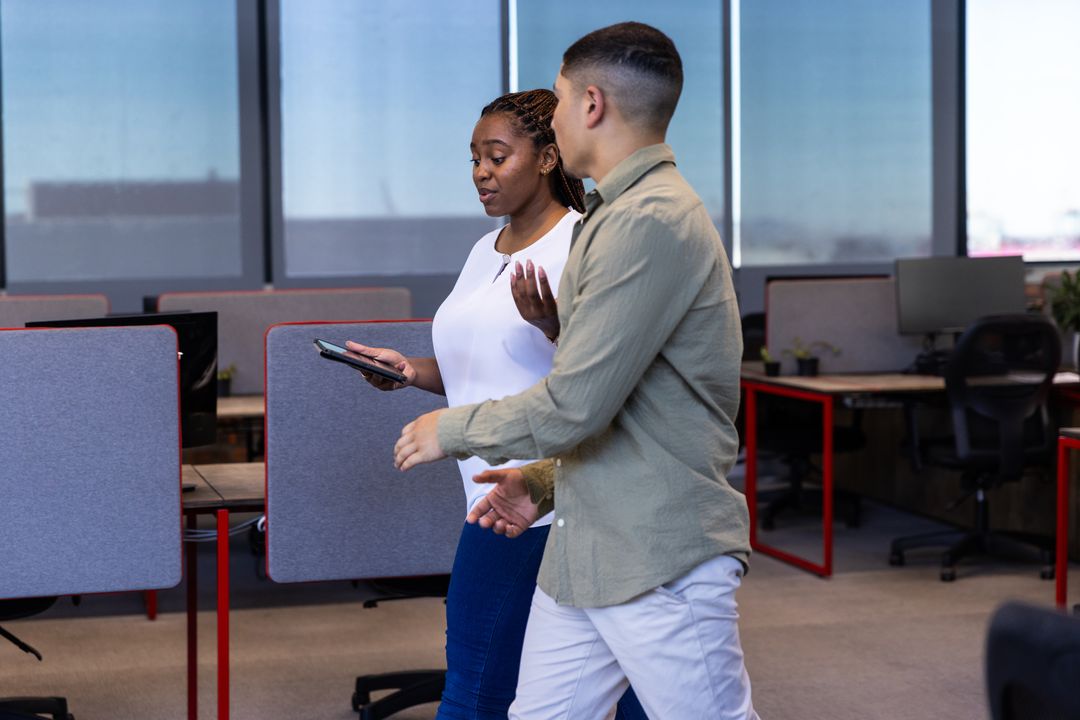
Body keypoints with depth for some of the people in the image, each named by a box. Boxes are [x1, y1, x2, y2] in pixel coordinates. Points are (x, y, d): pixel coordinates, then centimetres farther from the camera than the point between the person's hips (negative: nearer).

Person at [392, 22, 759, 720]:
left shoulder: (654, 222, -18)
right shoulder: (615, 216, 16)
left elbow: (575, 405, -21)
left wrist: (452, 429, -6)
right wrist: (543, 482, 12)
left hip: (660, 562, -10)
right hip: (581, 557, 10)